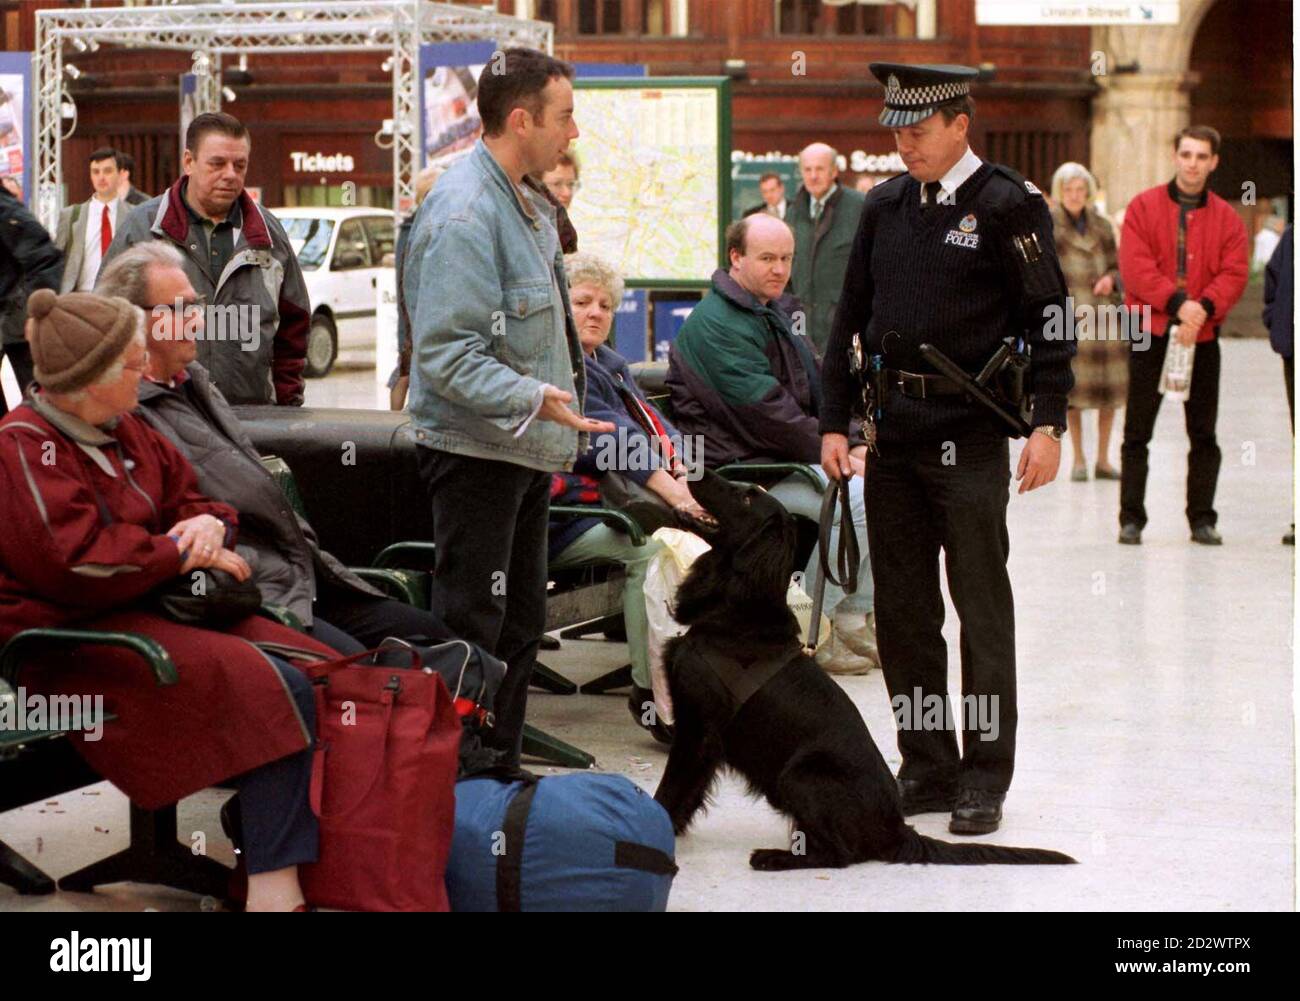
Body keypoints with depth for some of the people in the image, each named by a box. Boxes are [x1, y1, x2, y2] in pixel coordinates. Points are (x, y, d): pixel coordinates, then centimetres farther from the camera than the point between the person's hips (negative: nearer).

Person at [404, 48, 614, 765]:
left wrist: (560, 428, 23)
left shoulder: (527, 205, 14)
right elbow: (447, 354, -26)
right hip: (475, 452, -10)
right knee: (471, 631, -8)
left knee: (518, 627, 16)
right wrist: (533, 399, -34)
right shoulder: (464, 212, -19)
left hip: (524, 452, 10)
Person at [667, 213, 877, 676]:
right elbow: (765, 409, -21)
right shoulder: (717, 324, -15)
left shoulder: (776, 310, 17)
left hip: (785, 456, 10)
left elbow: (817, 387, 18)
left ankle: (858, 618, 6)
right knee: (856, 498, -24)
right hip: (736, 464, -10)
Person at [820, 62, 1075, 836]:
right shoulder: (885, 207, 12)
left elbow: (1047, 321, -7)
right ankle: (927, 769, 19)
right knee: (902, 607, 9)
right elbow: (853, 318, 14)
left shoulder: (1009, 205, -5)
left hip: (971, 433, -6)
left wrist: (1048, 425, -13)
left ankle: (984, 779, 8)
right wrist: (835, 421, 9)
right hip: (894, 432, 6)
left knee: (982, 610, 0)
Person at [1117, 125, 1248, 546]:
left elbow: (1234, 273, -2)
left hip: (1201, 336, 2)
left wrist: (1203, 308, -20)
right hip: (1150, 332, -2)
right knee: (1137, 431, 0)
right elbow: (1134, 266, -10)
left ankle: (1202, 518, 13)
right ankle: (1131, 518, 5)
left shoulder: (1226, 218, 7)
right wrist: (1177, 302, -20)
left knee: (1203, 432, 6)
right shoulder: (1144, 207, 1)